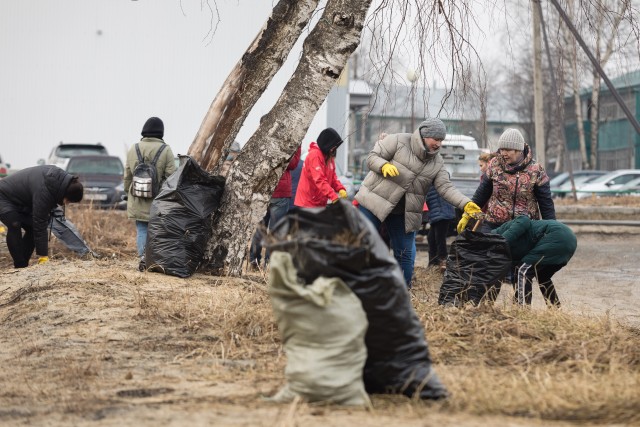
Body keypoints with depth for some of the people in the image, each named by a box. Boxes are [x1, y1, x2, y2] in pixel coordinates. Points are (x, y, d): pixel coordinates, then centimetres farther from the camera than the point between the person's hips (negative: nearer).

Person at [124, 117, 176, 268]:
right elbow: (171, 176, -8)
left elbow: (127, 175, 10)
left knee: (141, 230, 8)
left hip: (137, 200, 2)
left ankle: (143, 255, -7)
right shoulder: (165, 150, -8)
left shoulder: (133, 149, 4)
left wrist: (128, 193, 22)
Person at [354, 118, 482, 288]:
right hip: (375, 202, -4)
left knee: (406, 254, 6)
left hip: (404, 214, 5)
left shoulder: (437, 162, 4)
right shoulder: (398, 141, -10)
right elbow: (372, 157, -10)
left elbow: (445, 187, -4)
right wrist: (384, 165, -33)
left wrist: (465, 204, -21)